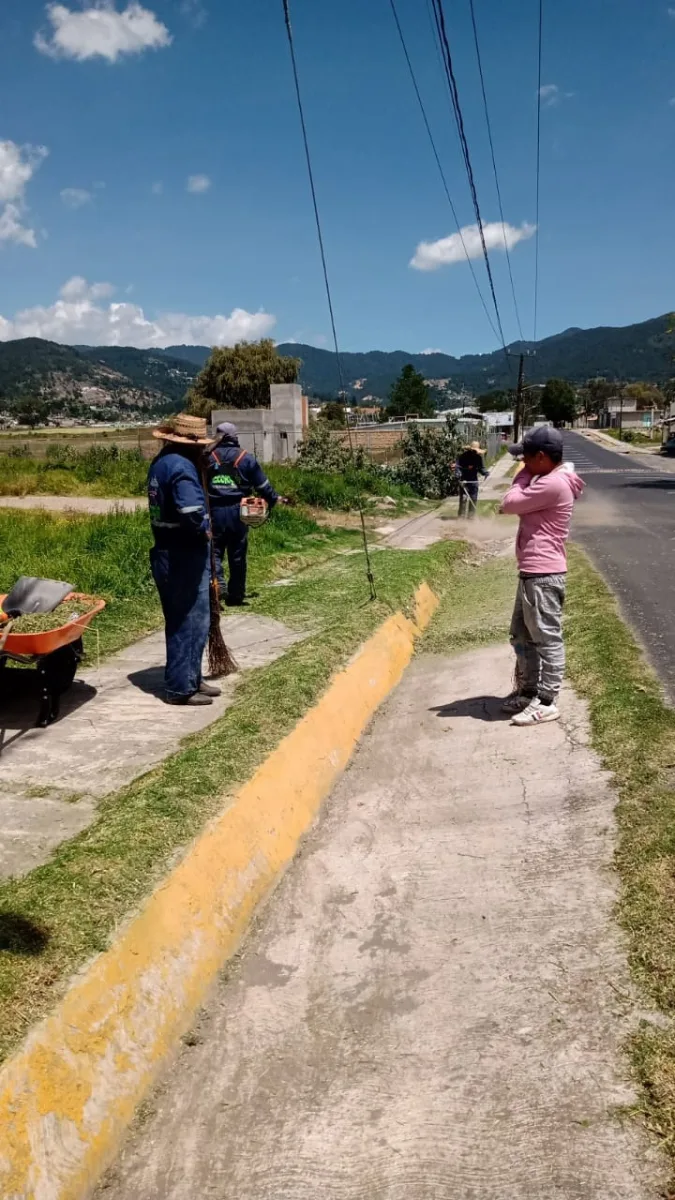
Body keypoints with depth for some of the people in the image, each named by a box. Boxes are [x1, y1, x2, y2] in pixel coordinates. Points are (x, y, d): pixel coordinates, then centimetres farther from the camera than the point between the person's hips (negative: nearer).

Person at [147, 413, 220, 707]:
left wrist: (199, 531, 3)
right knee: (191, 622, -1)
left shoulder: (160, 462, 13)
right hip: (185, 555, -10)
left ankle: (189, 679, 28)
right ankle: (181, 688, 5)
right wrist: (205, 530, -11)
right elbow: (192, 512, -31)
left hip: (167, 552, 10)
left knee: (179, 621, 17)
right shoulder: (182, 466, -19)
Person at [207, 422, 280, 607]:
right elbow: (262, 484, 7)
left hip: (214, 510, 0)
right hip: (237, 510, 0)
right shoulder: (246, 458, 3)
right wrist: (273, 499, 23)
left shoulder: (209, 457, 4)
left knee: (214, 551, 6)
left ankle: (217, 584, -17)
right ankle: (235, 595, 15)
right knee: (237, 555, 8)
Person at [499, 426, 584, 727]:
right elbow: (520, 503, 20)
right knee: (522, 636, 17)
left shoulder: (553, 484, -19)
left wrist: (525, 474, -4)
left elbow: (509, 503, -12)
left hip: (543, 575, -11)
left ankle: (547, 702, 5)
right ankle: (528, 691, 28)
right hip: (532, 573, 11)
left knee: (547, 639, -2)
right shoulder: (549, 480, 16)